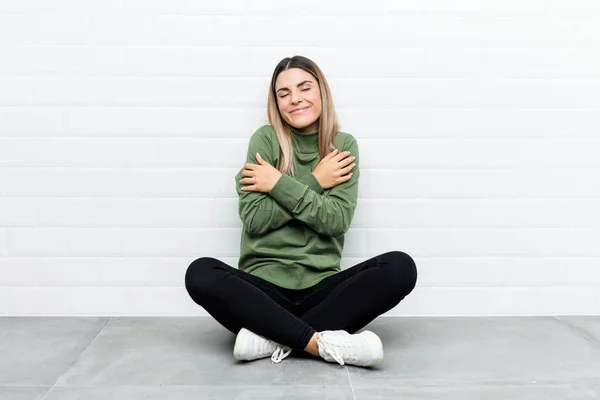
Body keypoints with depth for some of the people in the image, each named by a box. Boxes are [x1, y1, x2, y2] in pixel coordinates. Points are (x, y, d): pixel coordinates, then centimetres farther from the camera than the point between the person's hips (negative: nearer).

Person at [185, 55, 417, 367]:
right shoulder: (265, 139, 1)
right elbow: (254, 219, -9)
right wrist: (315, 182, -9)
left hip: (321, 288, 2)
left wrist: (279, 184, -11)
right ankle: (322, 342, -30)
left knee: (401, 267, -23)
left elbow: (338, 220, -8)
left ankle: (274, 337, -24)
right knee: (200, 274, -30)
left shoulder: (343, 145, 6)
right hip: (264, 285, -1)